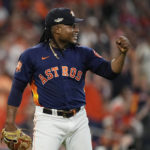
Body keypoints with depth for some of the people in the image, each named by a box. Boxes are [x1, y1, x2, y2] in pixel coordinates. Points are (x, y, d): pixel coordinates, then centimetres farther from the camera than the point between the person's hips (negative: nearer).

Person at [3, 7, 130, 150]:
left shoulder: (83, 53, 8)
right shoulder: (32, 55, -1)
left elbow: (109, 71, 1)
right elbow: (17, 87, 1)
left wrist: (122, 53, -17)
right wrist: (10, 121, -4)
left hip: (79, 121, 4)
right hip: (48, 121, -4)